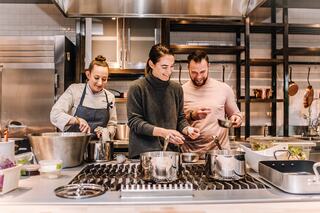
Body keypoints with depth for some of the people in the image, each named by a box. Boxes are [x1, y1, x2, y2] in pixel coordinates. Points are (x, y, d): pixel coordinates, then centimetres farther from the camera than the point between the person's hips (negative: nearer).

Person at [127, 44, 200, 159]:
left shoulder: (176, 88, 6)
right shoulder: (137, 88, -7)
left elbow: (180, 118, 13)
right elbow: (134, 122, -11)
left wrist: (187, 129, -9)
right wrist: (163, 132, -22)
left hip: (171, 151, 4)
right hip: (143, 152, -3)